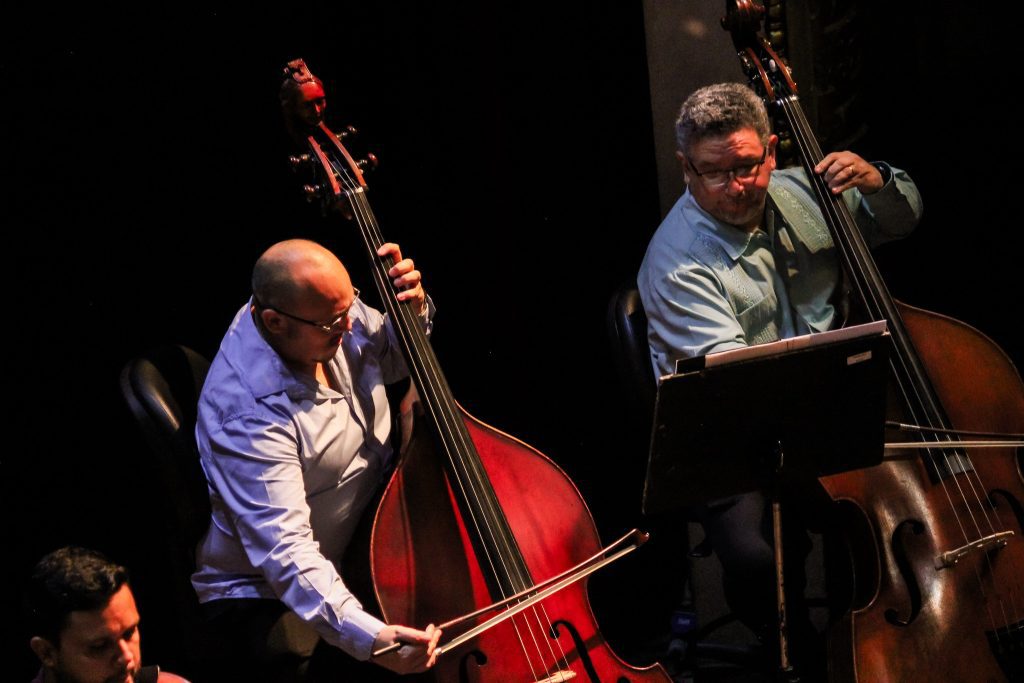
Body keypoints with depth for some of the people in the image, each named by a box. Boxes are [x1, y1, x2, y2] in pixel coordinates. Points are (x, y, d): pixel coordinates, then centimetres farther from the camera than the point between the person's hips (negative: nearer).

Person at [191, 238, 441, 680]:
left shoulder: (329, 311, -7)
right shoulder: (250, 411, -32)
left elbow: (391, 360, 17)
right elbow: (285, 551, -37)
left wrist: (413, 309, -7)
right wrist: (368, 638, -49)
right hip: (269, 596, -8)